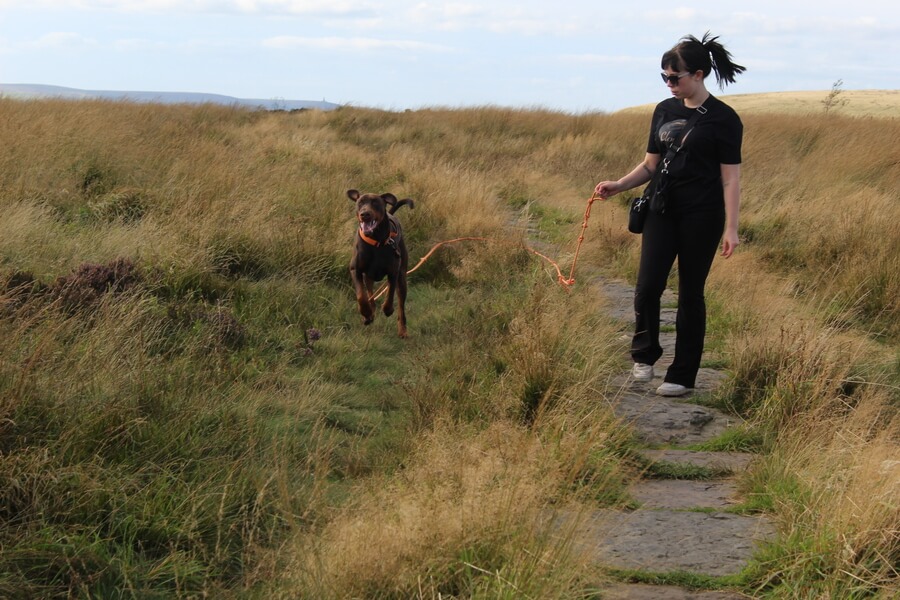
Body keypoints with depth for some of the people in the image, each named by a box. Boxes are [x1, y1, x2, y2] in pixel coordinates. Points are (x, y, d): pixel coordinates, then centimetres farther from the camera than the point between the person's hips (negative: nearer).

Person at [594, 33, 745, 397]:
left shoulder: (722, 118, -8)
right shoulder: (664, 111, 8)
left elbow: (730, 178, -9)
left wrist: (731, 228, -13)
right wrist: (618, 186, -2)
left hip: (701, 216, -4)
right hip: (662, 210, 4)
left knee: (690, 293, 3)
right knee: (648, 286, -8)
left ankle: (683, 376, 13)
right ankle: (644, 356, 14)